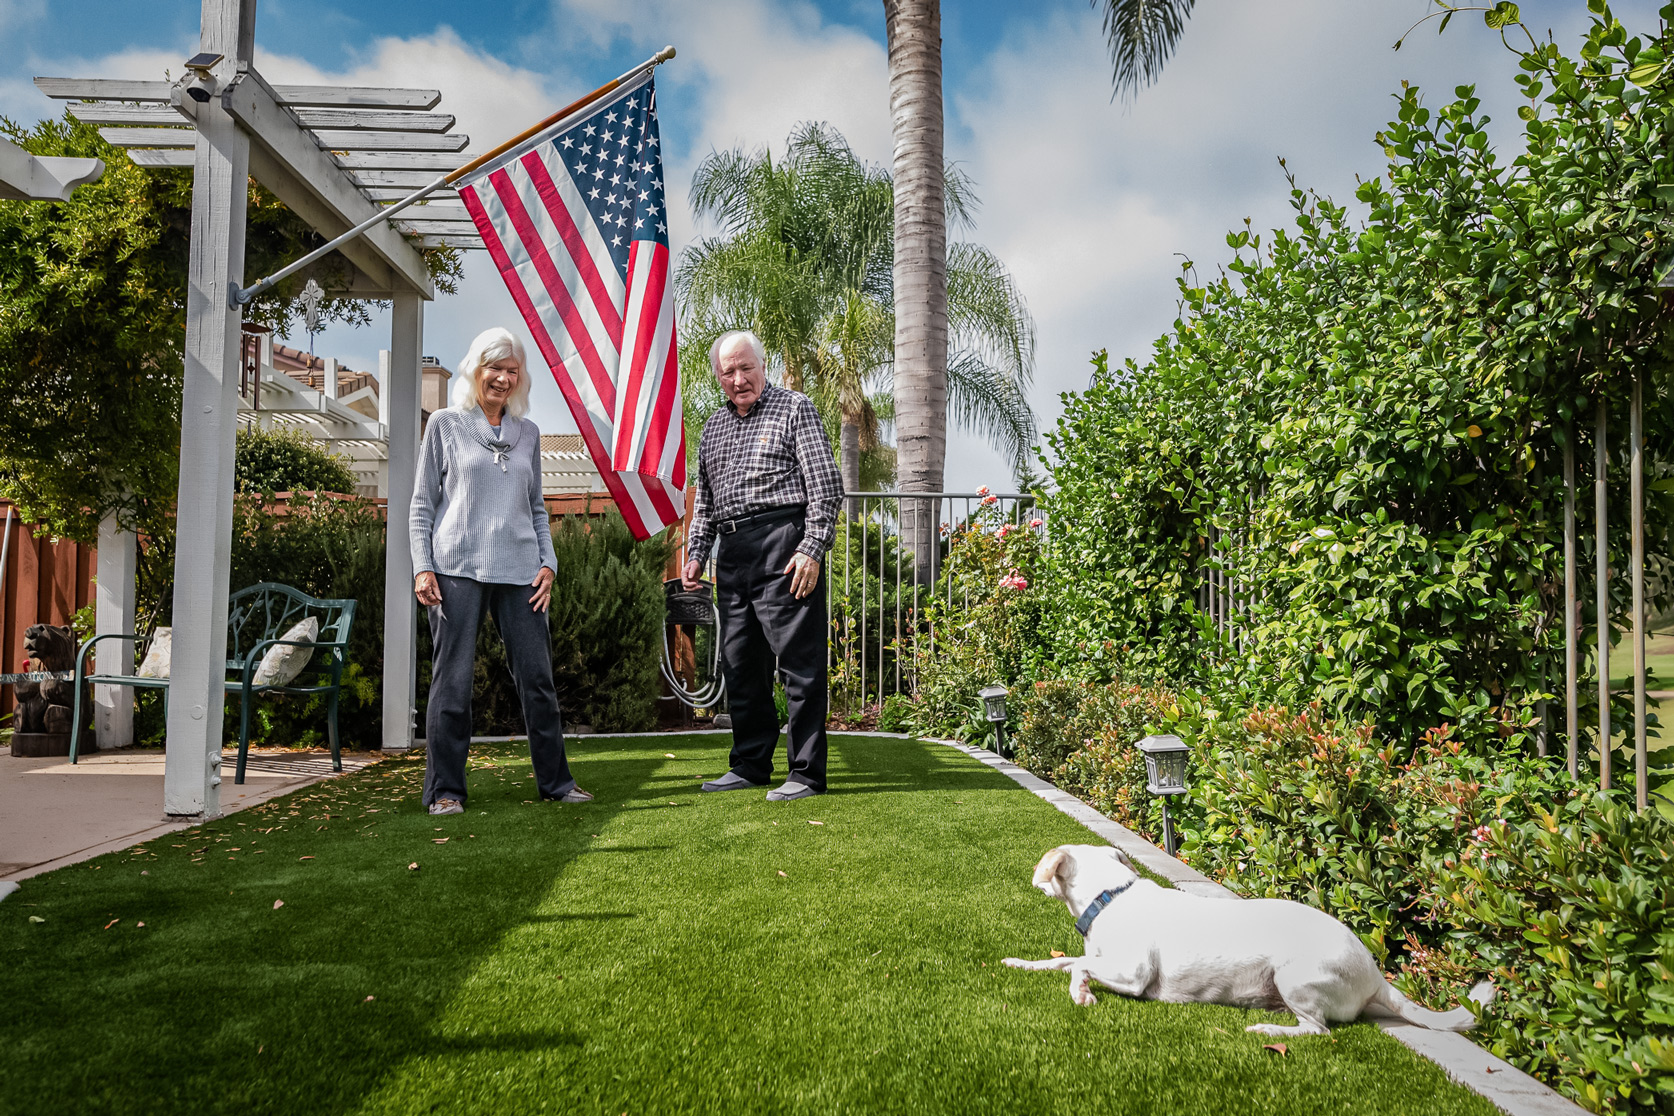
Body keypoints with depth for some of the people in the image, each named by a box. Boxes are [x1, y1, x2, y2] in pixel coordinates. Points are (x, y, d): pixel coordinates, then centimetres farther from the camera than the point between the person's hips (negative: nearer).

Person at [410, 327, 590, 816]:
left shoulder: (527, 433, 17)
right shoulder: (445, 425, 8)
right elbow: (422, 505, 6)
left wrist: (548, 562, 7)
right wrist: (422, 566, -4)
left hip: (519, 571, 3)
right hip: (457, 569, -3)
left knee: (538, 678, 3)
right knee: (453, 681, -1)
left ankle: (555, 780, 13)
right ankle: (445, 789, 9)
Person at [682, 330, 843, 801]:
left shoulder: (794, 408, 2)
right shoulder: (713, 427, 21)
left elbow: (826, 484, -5)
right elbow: (704, 498, 28)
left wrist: (811, 549, -14)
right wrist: (696, 552, 16)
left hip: (783, 546, -7)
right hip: (733, 555, 7)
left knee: (800, 663, -5)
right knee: (739, 664, 10)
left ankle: (807, 772, 2)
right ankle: (751, 765, 21)